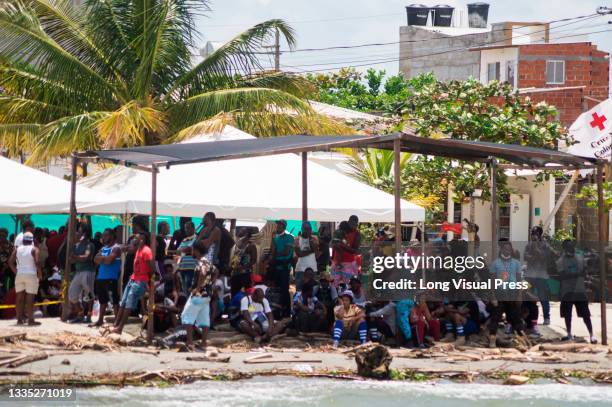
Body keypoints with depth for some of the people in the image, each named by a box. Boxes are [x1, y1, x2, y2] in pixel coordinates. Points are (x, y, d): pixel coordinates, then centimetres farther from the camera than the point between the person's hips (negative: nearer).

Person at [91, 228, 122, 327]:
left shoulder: (116, 248, -7)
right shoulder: (103, 248, 19)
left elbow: (109, 260, -20)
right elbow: (96, 259, 9)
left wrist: (101, 258, -2)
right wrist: (105, 258, -8)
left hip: (111, 278, -9)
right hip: (101, 277, 9)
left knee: (114, 300, -7)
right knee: (102, 300, 16)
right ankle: (100, 320, 25)